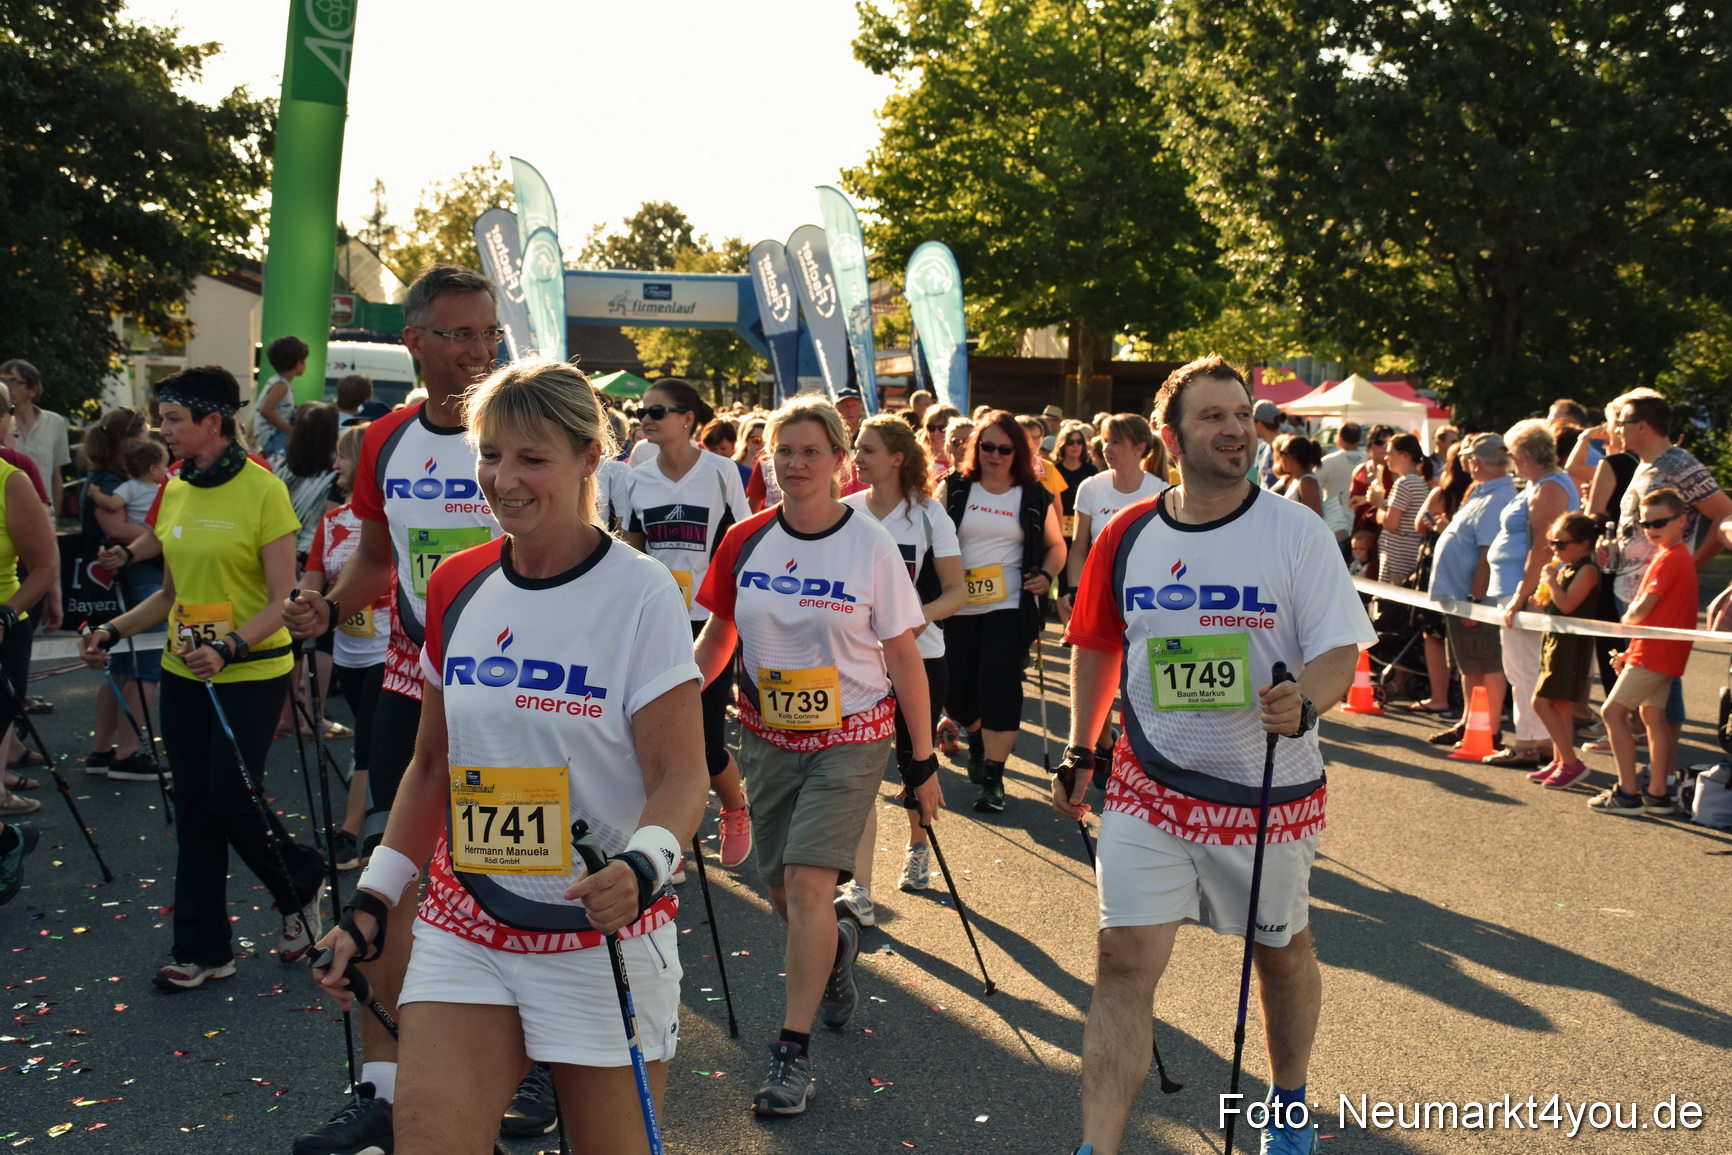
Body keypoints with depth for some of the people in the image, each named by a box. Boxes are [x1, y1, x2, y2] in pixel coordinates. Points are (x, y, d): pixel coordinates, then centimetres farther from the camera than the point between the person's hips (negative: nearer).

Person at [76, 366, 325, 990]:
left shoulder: (262, 491, -13)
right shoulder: (174, 493, 7)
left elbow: (281, 600, -14)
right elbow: (172, 593, 16)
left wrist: (229, 647, -28)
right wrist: (113, 630, 4)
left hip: (250, 674, -6)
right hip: (184, 672, 7)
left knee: (232, 799, -6)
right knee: (193, 808, 8)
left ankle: (302, 884, 24)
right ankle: (203, 950, 19)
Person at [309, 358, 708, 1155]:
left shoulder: (640, 593, -10)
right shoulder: (456, 588, 5)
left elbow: (679, 774, -12)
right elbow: (431, 765, 14)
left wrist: (641, 867, -31)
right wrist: (373, 901, 12)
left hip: (602, 933, -3)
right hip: (464, 930, 4)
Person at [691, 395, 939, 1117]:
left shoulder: (870, 546, -10)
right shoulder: (745, 542, -2)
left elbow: (904, 657, -6)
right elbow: (716, 638, 10)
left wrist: (923, 763, -5)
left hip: (851, 738, -4)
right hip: (768, 736, 4)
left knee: (808, 882, -13)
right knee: (783, 892, 11)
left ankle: (793, 1052, 0)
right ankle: (837, 947, 46)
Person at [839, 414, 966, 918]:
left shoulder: (928, 514, -5)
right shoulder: (844, 512, 1)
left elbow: (957, 591, -6)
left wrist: (923, 613, -25)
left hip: (919, 656, -1)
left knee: (915, 762, 13)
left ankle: (918, 846, 42)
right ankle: (860, 889, -7)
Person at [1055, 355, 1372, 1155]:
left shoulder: (1296, 532, -8)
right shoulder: (1128, 534, -1)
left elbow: (1340, 652, -11)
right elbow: (1096, 646, 13)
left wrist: (1303, 700, -33)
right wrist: (1080, 752, 14)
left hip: (1269, 790, -1)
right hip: (1149, 787, 1)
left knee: (1281, 953, 18)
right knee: (1123, 962, -6)